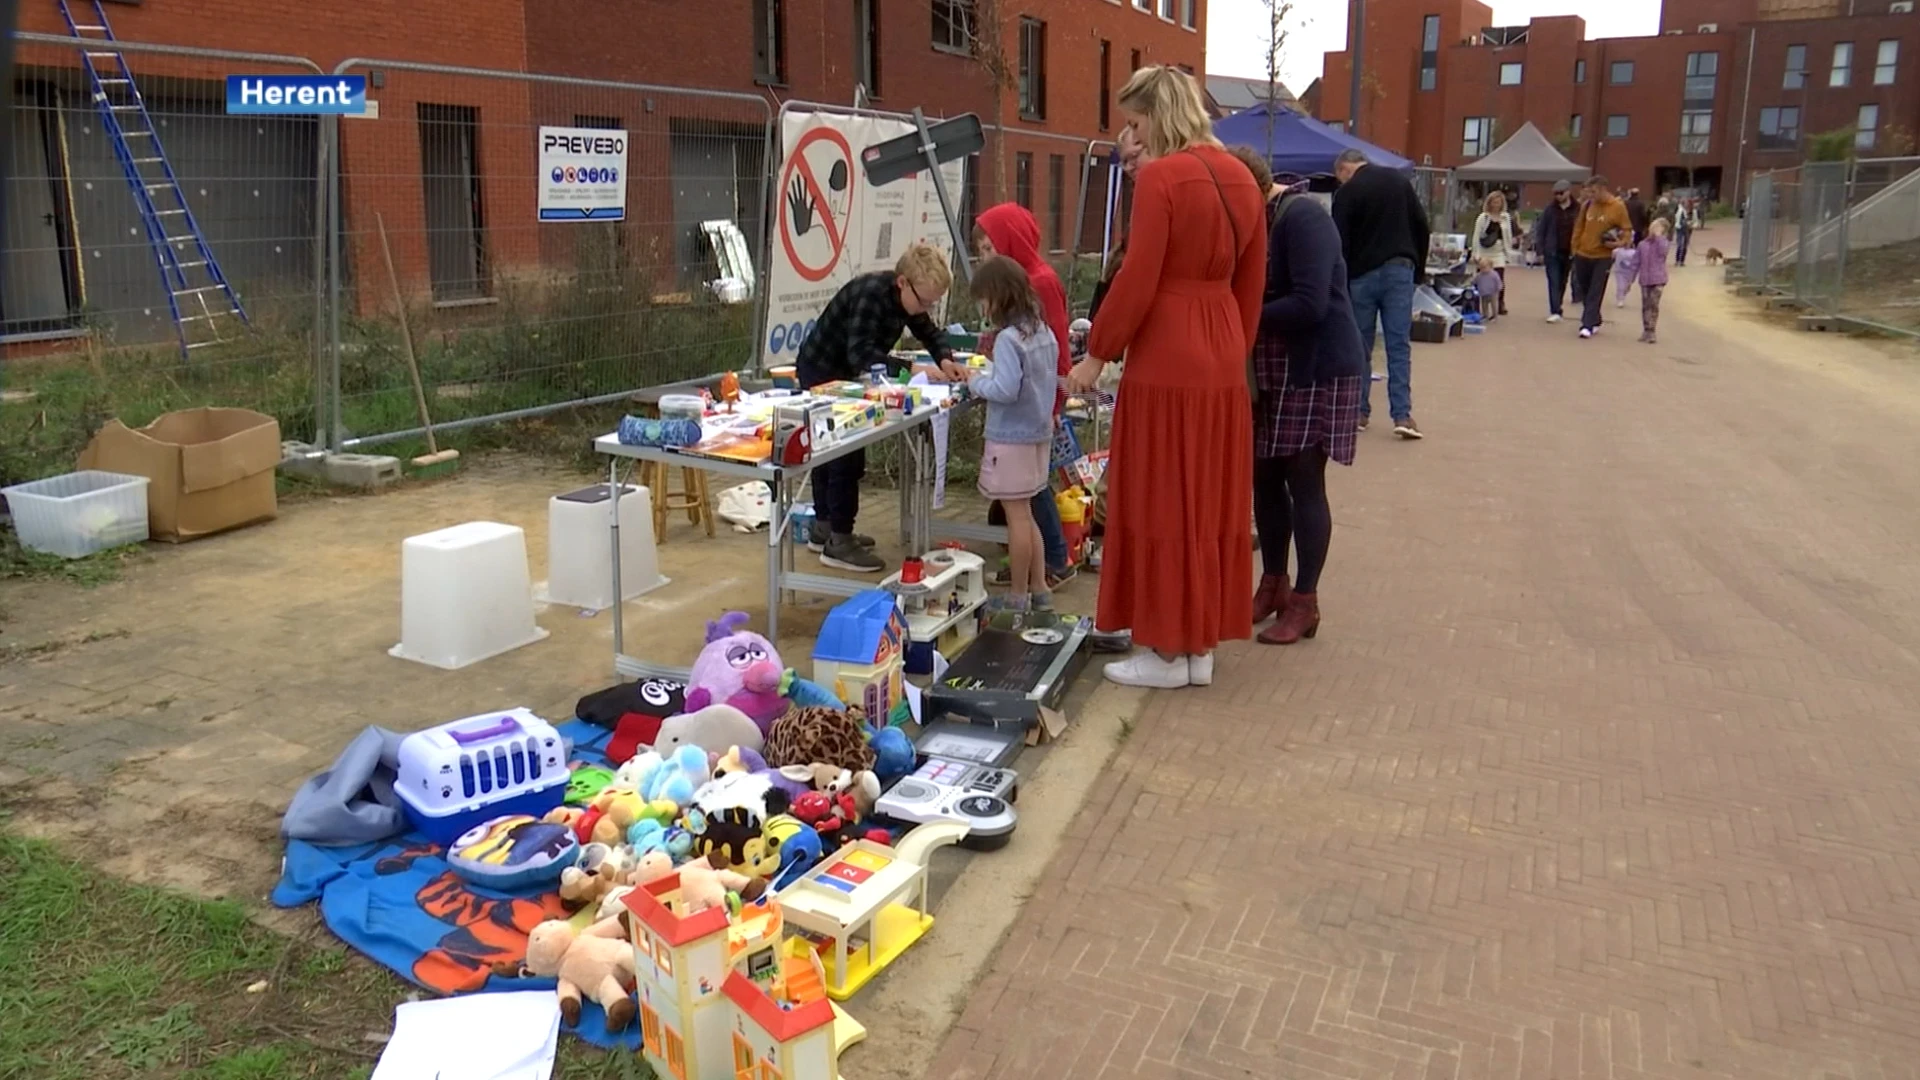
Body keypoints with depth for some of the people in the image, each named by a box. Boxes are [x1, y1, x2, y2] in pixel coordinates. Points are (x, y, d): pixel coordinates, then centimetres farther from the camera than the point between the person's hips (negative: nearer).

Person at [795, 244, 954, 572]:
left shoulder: (906, 298, -4)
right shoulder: (870, 294, -30)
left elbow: (930, 332, 6)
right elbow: (860, 354, -40)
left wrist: (946, 361, -14)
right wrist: (911, 369, -45)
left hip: (844, 375, 10)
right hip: (821, 372, -10)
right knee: (847, 456, -11)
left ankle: (824, 527, 32)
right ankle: (839, 541, -4)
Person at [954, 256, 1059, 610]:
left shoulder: (1008, 339, -19)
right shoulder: (1045, 332, 6)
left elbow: (1005, 390, -26)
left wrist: (976, 382, -8)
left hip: (1012, 439, -9)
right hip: (1039, 433, 9)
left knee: (1017, 516, 0)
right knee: (1025, 514, 17)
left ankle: (1018, 595, 9)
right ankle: (1038, 587, 22)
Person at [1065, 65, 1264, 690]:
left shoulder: (1160, 176, -13)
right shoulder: (1240, 177, 10)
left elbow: (1137, 281, -16)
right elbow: (1252, 282, 13)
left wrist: (1096, 354, -7)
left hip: (1166, 361, -8)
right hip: (1222, 359, 8)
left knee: (1161, 505, 2)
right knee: (1211, 503, 12)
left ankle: (1167, 652, 10)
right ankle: (1202, 647, 21)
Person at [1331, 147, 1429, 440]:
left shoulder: (1347, 193, -3)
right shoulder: (1399, 181, 10)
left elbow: (1340, 244, -6)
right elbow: (1421, 226, 11)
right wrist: (1418, 269, 16)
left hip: (1363, 274, -3)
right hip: (1399, 270, 3)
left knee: (1359, 346, 7)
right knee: (1399, 345, 0)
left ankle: (1358, 411, 10)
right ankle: (1402, 415, -7)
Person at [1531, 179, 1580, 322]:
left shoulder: (1577, 210, -1)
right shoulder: (1550, 209, -1)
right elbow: (1540, 230, 1)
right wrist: (1540, 251, -4)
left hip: (1568, 253, 1)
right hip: (1552, 252, -1)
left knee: (1562, 282, 11)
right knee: (1553, 282, -7)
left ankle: (1557, 309, 23)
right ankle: (1555, 311, -10)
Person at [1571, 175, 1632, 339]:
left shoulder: (1618, 207, -7)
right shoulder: (1586, 205, 4)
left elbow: (1627, 230, -1)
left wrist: (1619, 242, -20)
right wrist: (1575, 249, 10)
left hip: (1603, 257, -5)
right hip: (1582, 255, 5)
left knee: (1595, 293, -7)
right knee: (1585, 292, 12)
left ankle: (1588, 325, -9)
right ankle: (1594, 322, 26)